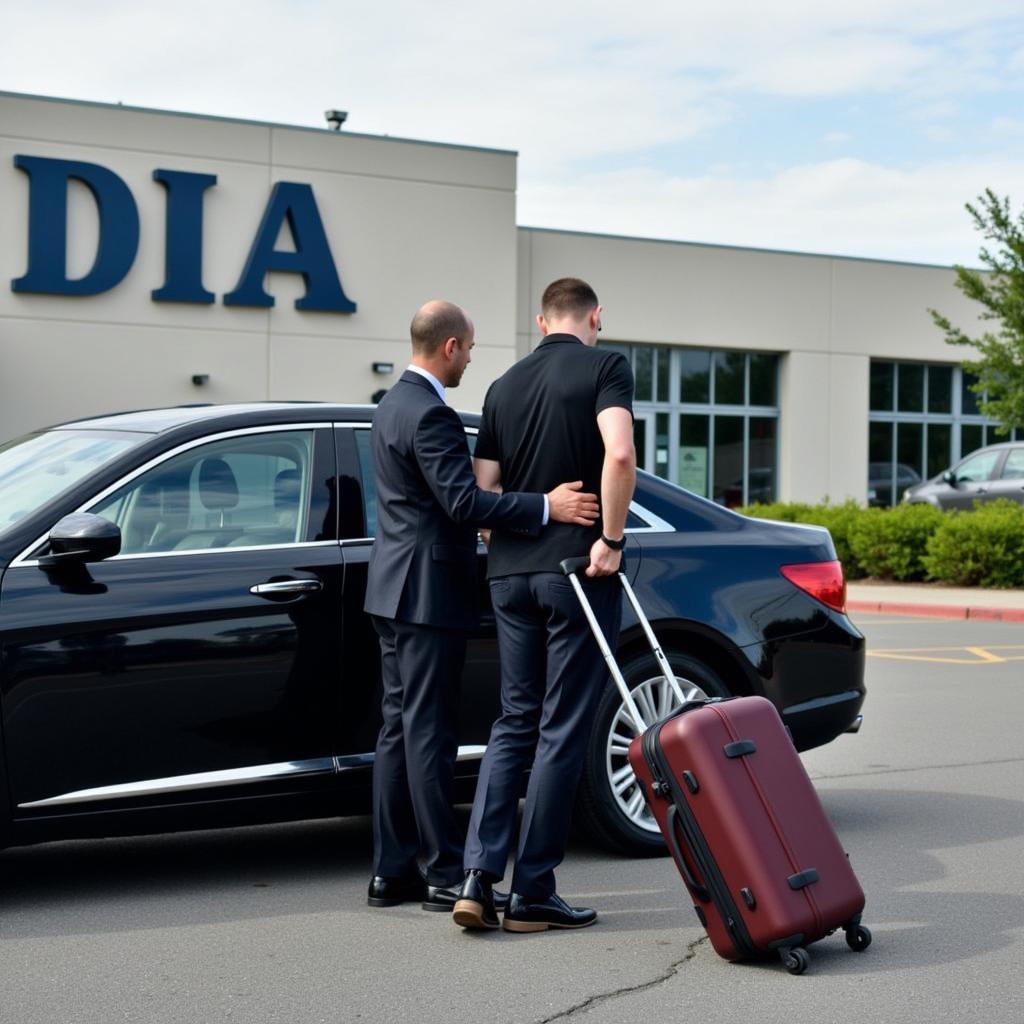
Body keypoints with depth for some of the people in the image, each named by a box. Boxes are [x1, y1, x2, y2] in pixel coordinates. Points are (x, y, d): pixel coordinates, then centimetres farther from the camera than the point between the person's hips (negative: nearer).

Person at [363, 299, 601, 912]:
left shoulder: (395, 404, 15)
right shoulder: (430, 415, -17)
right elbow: (463, 500, -27)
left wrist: (477, 524, 33)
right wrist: (546, 508, -31)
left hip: (398, 590, 10)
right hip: (429, 593, -10)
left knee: (401, 728, 11)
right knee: (429, 732, -6)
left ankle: (393, 871, 15)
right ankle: (445, 874, -1)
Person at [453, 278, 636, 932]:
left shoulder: (505, 385, 13)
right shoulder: (605, 367, -4)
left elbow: (483, 491, 11)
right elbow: (619, 454, -21)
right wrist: (611, 539, -13)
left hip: (511, 572, 5)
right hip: (579, 569, -5)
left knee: (516, 721, 13)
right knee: (563, 730, 1)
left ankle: (479, 876, 1)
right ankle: (532, 894, 5)